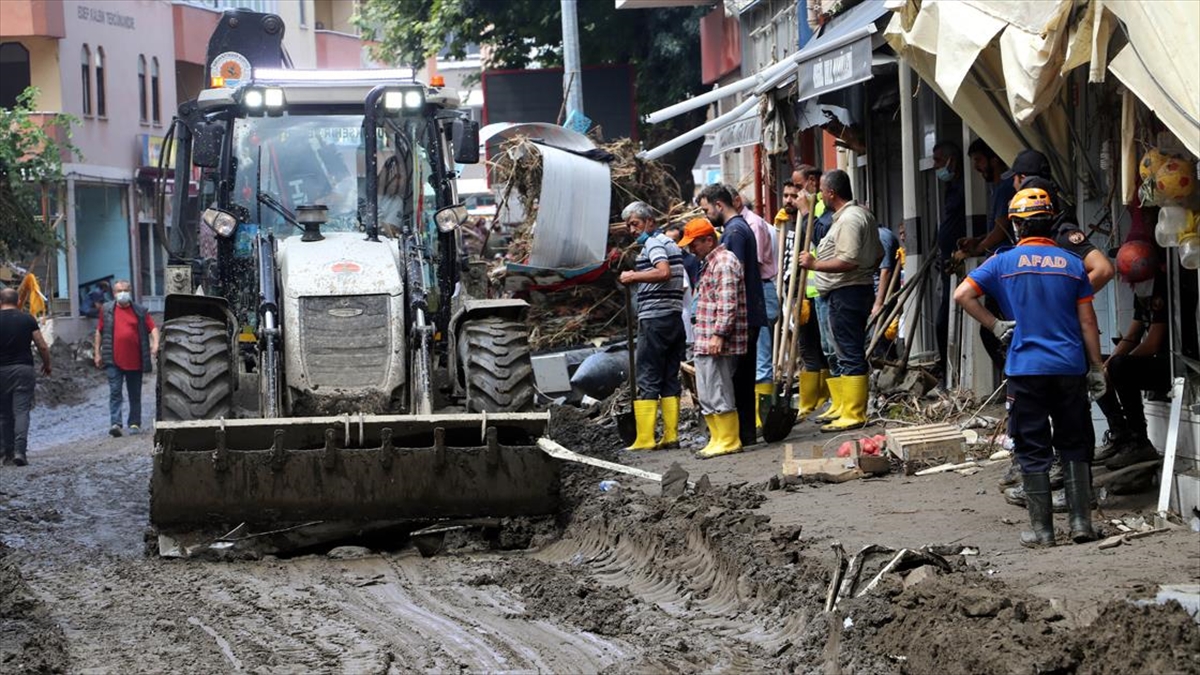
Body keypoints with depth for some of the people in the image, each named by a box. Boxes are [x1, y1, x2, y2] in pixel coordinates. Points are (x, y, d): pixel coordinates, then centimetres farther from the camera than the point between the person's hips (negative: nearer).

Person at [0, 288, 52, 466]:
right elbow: (42, 346, -1)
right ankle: (20, 450, -17)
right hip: (24, 369, 0)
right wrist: (47, 364, 16)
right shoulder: (27, 320, -1)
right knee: (22, 410, -3)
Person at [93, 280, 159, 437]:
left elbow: (153, 328, 2)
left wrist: (155, 344, -16)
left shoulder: (140, 311, 8)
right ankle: (115, 423, -16)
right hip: (114, 361, -1)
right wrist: (97, 353, 9)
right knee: (115, 392, -10)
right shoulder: (107, 310, 9)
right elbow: (99, 332, 13)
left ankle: (135, 423, 16)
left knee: (135, 394, 8)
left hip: (135, 361, 1)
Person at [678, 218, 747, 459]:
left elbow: (728, 303, -20)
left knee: (718, 394, -7)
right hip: (705, 343, 11)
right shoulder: (710, 263, 21)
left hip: (718, 343, -11)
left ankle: (728, 441, -2)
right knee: (706, 396, 13)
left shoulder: (724, 262, -12)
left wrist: (718, 334, -24)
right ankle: (717, 440, 18)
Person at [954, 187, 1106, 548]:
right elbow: (1087, 322, 4)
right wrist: (1096, 368, 9)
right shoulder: (1072, 264, 4)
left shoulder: (1004, 262, -1)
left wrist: (995, 326, 2)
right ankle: (1081, 523, 10)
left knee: (1034, 451, 4)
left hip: (1026, 369, -2)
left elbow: (962, 295, -7)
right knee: (1075, 447, 12)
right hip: (1070, 368, 2)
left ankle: (1042, 530, 4)